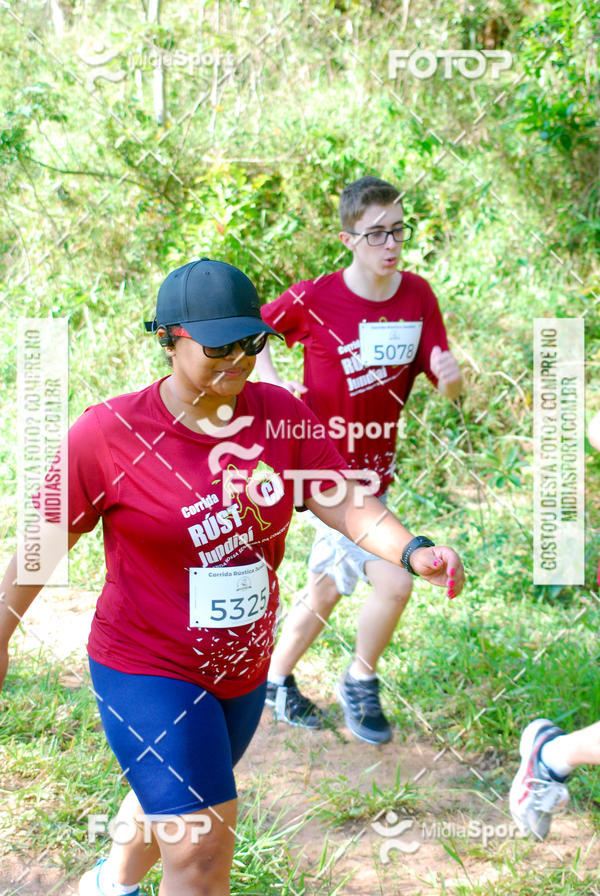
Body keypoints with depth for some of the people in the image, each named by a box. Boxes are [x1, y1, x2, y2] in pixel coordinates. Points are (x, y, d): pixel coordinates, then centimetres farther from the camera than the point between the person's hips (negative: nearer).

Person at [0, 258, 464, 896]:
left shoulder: (281, 415, -7)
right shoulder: (109, 432, -17)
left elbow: (345, 503, -11)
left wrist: (413, 553, -29)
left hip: (243, 669, 6)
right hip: (149, 672, -5)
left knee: (170, 802, 28)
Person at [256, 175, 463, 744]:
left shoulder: (418, 296, -3)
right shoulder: (312, 299, -15)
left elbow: (449, 392, -2)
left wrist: (450, 377, -24)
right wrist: (270, 381, -11)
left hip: (376, 469, 6)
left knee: (326, 592, 18)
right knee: (393, 581, -15)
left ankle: (275, 680, 40)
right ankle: (360, 687, 11)